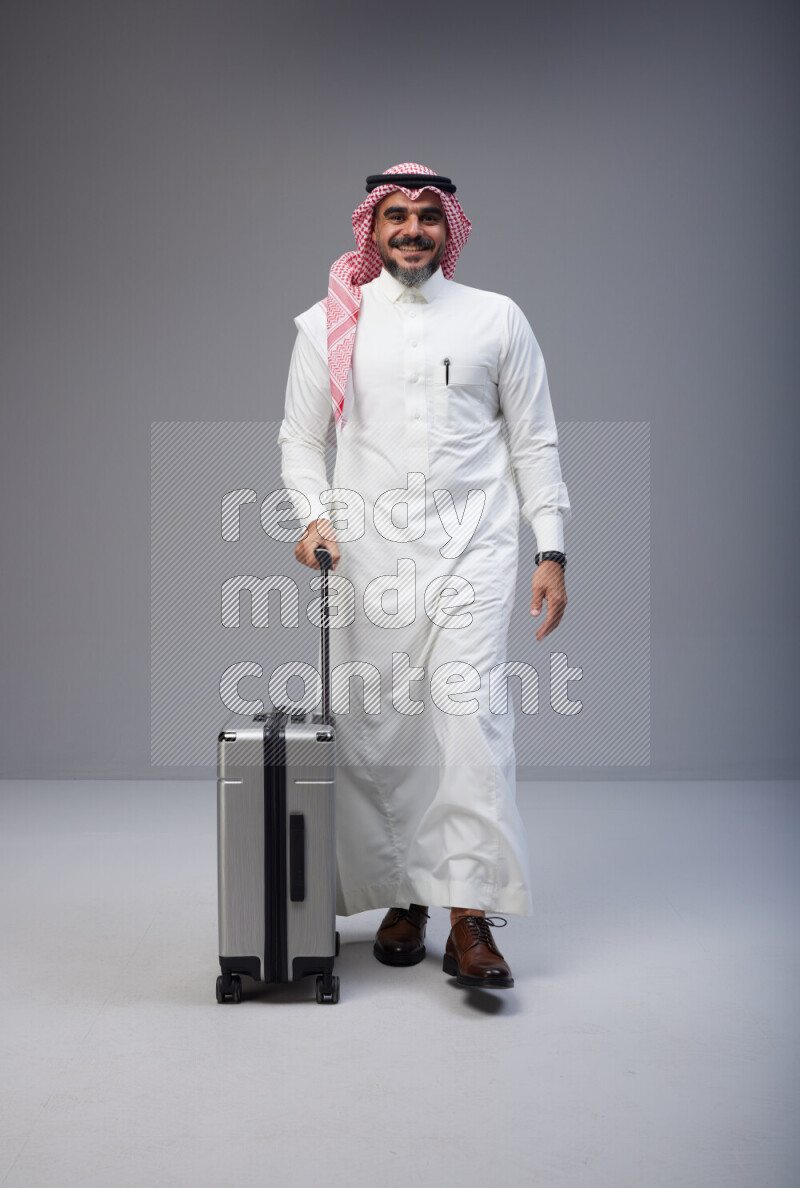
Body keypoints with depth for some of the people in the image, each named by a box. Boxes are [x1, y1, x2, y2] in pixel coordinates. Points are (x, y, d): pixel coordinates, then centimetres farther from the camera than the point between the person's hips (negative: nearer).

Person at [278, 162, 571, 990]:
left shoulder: (497, 320, 10)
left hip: (473, 547, -1)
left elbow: (534, 441, 10)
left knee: (471, 718, -13)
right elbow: (300, 438, 12)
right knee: (374, 729, 4)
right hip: (369, 555, 2)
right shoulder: (328, 325, 10)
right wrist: (314, 515, -7)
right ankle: (402, 898, 21)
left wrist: (551, 552, 3)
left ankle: (470, 920, -7)